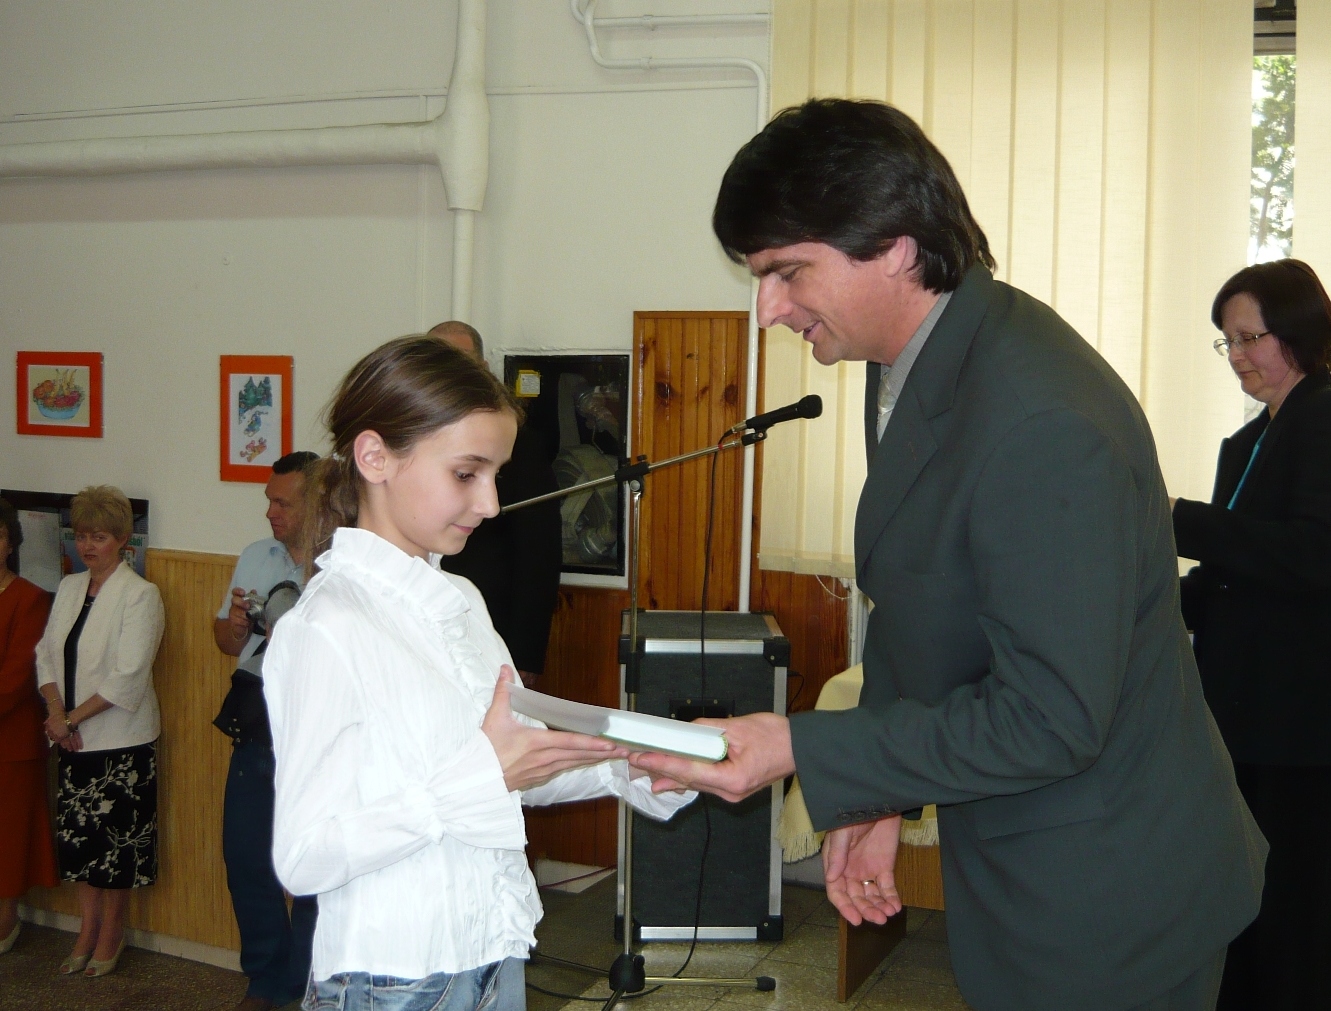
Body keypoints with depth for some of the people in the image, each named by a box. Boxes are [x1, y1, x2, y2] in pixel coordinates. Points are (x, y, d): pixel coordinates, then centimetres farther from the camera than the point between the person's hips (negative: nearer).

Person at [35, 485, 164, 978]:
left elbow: (127, 677, -16)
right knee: (77, 833, 11)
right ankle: (88, 929, 25)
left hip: (120, 740, -6)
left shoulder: (140, 595, -11)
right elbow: (46, 654, 7)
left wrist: (73, 717, -14)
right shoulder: (69, 588, 10)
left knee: (116, 839, 3)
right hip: (73, 738, 6)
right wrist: (56, 712, -8)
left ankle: (111, 934, 19)